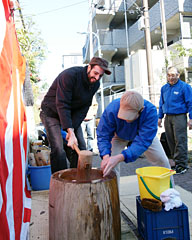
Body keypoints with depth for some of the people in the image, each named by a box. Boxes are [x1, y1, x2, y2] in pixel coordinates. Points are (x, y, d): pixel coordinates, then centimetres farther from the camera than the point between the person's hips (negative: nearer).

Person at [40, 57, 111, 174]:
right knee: (58, 150, -15)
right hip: (51, 113, -6)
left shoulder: (95, 84, -7)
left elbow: (84, 108, -7)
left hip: (72, 114, 6)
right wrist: (70, 132, -35)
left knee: (80, 147, 2)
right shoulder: (70, 75, -27)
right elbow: (62, 104, -31)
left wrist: (72, 129, -17)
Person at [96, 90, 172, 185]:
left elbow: (142, 141, -43)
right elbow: (103, 135, -30)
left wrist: (120, 157, -55)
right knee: (110, 164, -20)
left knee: (162, 161, 0)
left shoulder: (150, 111, -41)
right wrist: (106, 156, -49)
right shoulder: (111, 109, -40)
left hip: (145, 135, 1)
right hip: (119, 136, 0)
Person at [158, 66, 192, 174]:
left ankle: (182, 165, 0)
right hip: (168, 118, 6)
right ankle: (176, 161, 21)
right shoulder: (164, 88, 14)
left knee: (180, 141, -7)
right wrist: (160, 117, 17)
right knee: (171, 141, 9)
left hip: (179, 117, -6)